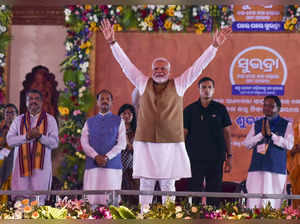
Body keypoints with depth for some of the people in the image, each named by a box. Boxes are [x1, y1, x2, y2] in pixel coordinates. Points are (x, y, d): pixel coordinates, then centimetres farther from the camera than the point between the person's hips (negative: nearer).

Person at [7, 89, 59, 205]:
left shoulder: (49, 120, 10)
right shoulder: (19, 120, 15)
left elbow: (54, 143, 2)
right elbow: (9, 140, 3)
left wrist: (40, 136, -15)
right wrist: (27, 136, -11)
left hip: (41, 166, -1)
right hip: (22, 165, 1)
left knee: (39, 200, -10)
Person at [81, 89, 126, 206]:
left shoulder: (118, 121, 12)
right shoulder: (89, 122, 16)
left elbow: (121, 143, 2)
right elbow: (84, 142, 6)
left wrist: (107, 157, -11)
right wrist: (96, 156, -11)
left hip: (113, 166, -1)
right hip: (92, 165, 1)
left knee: (110, 199, -8)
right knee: (91, 199, -7)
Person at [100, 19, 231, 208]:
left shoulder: (178, 85, 7)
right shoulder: (143, 84, 10)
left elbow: (198, 67, 3)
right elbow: (125, 63, 8)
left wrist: (215, 46, -4)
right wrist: (113, 42, 2)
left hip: (171, 144, -1)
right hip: (145, 144, 1)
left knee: (168, 186, 1)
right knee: (145, 186, 1)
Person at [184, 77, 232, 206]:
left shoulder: (220, 109, 7)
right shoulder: (190, 110, 5)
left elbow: (226, 133, 8)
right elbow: (183, 134, 6)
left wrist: (229, 156, 2)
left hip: (216, 158, 1)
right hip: (195, 157, -1)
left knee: (214, 191, 2)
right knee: (194, 191, -4)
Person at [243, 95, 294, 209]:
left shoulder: (286, 125, 6)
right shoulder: (257, 124, 14)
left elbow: (289, 145, -6)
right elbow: (246, 144, 8)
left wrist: (271, 134, -10)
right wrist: (261, 134, -6)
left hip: (276, 170, -2)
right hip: (257, 169, 2)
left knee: (272, 202, -5)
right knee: (253, 201, -4)